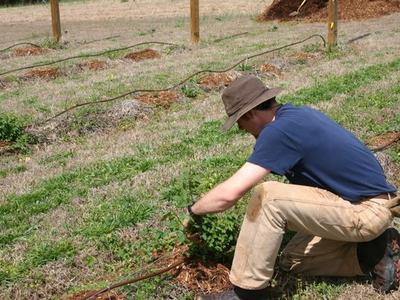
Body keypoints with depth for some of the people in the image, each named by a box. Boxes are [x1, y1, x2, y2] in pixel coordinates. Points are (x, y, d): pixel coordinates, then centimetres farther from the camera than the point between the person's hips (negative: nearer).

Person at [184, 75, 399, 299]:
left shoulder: (279, 131, -20)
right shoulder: (296, 113, 9)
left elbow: (230, 193, -24)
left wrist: (195, 210, -5)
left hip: (368, 210, -10)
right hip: (374, 204, 10)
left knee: (268, 198, -22)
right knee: (293, 261, 14)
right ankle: (374, 252, 10)